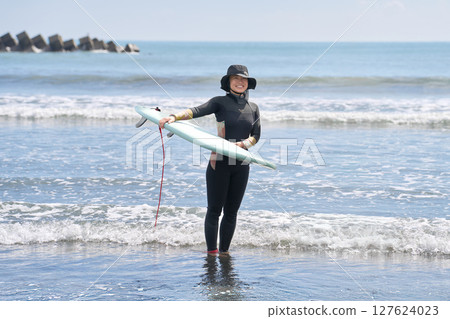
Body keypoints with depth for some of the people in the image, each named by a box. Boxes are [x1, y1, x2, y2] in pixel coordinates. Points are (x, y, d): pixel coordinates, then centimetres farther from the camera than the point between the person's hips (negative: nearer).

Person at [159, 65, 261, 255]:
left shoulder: (253, 108, 11)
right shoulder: (220, 102, -2)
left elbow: (256, 135, 8)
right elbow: (198, 111, -17)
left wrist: (241, 144, -13)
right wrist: (174, 117, -34)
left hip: (241, 165, 4)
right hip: (219, 163, -4)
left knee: (231, 212, 8)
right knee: (214, 210, -4)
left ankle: (224, 251, 16)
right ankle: (211, 253, -1)